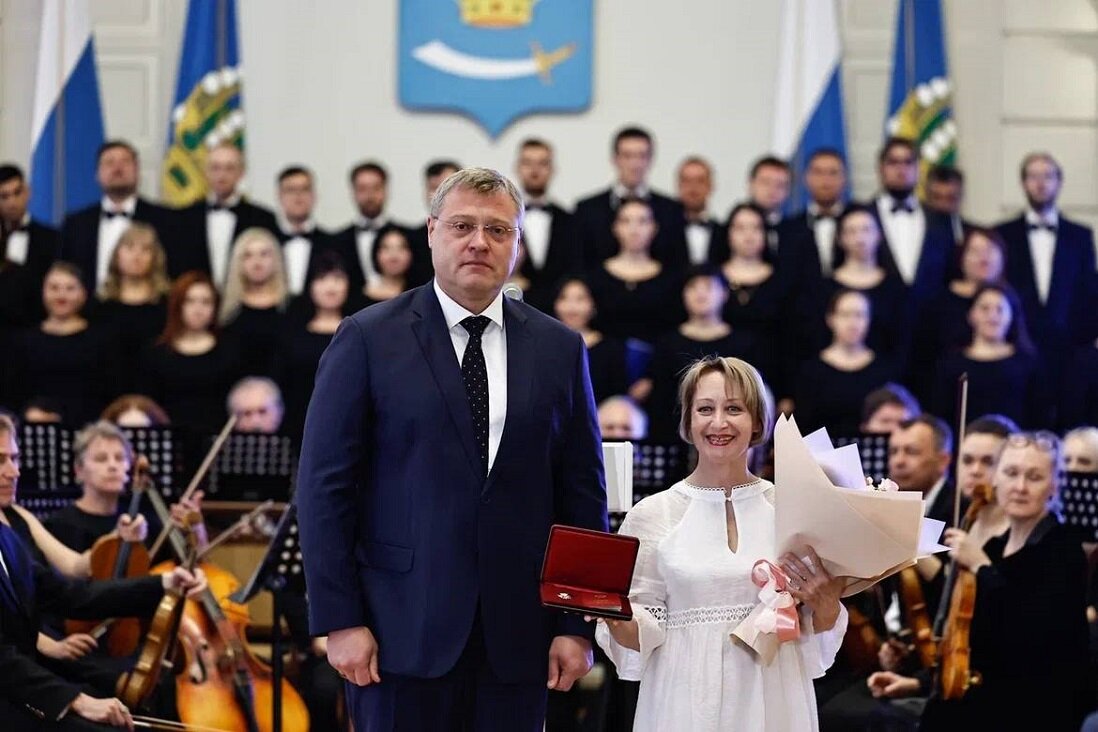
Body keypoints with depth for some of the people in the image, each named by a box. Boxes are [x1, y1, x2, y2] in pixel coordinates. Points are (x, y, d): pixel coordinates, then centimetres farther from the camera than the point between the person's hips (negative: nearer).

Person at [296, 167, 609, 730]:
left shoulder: (558, 349, 10)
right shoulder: (368, 339, 1)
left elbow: (582, 493, 10)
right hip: (403, 630, -3)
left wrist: (578, 624, 3)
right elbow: (324, 486, -2)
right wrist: (338, 619, -9)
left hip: (517, 633, 3)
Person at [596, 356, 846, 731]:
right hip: (685, 700, -1)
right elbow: (639, 638, 1)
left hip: (772, 701, 1)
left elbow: (819, 641, 6)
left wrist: (826, 603, -14)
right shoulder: (651, 514, 0)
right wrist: (616, 618, -19)